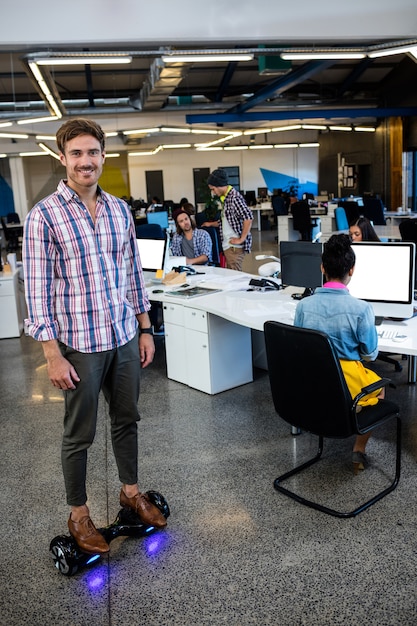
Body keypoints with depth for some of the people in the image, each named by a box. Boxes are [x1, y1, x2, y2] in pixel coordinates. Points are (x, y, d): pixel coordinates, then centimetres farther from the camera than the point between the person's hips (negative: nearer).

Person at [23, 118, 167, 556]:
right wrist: (53, 355, -13)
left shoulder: (120, 210, 6)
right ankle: (79, 516, 30)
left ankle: (130, 492, 41)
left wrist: (145, 329, 11)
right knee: (79, 434, 10)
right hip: (79, 345, -5)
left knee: (126, 420, 19)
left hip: (125, 338, 5)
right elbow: (37, 289, -11)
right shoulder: (44, 216, -9)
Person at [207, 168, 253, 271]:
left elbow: (248, 217, -22)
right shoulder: (225, 198, 16)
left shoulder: (234, 197, -13)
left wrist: (241, 239, -18)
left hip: (235, 246, -9)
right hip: (227, 245, 9)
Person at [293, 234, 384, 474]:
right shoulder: (361, 309, -19)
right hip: (347, 383, -4)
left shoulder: (304, 305, -9)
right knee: (379, 386, 31)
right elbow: (370, 354, -6)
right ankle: (359, 450, 29)